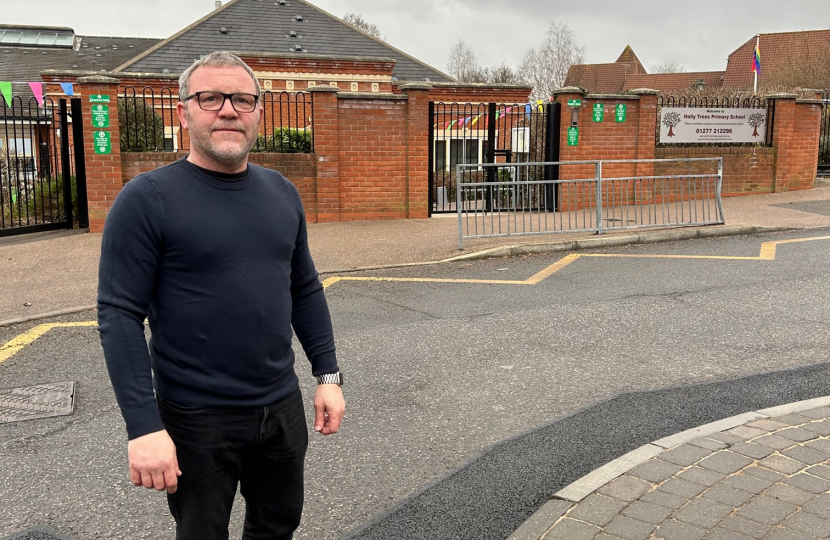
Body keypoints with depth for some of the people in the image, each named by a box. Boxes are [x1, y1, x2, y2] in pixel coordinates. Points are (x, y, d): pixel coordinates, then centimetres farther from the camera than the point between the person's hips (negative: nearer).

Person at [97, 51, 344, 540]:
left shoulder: (282, 193, 5)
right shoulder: (147, 200, -12)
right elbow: (120, 316, -15)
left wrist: (328, 375, 8)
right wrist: (144, 427, -20)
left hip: (282, 407, 5)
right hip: (197, 419, -4)